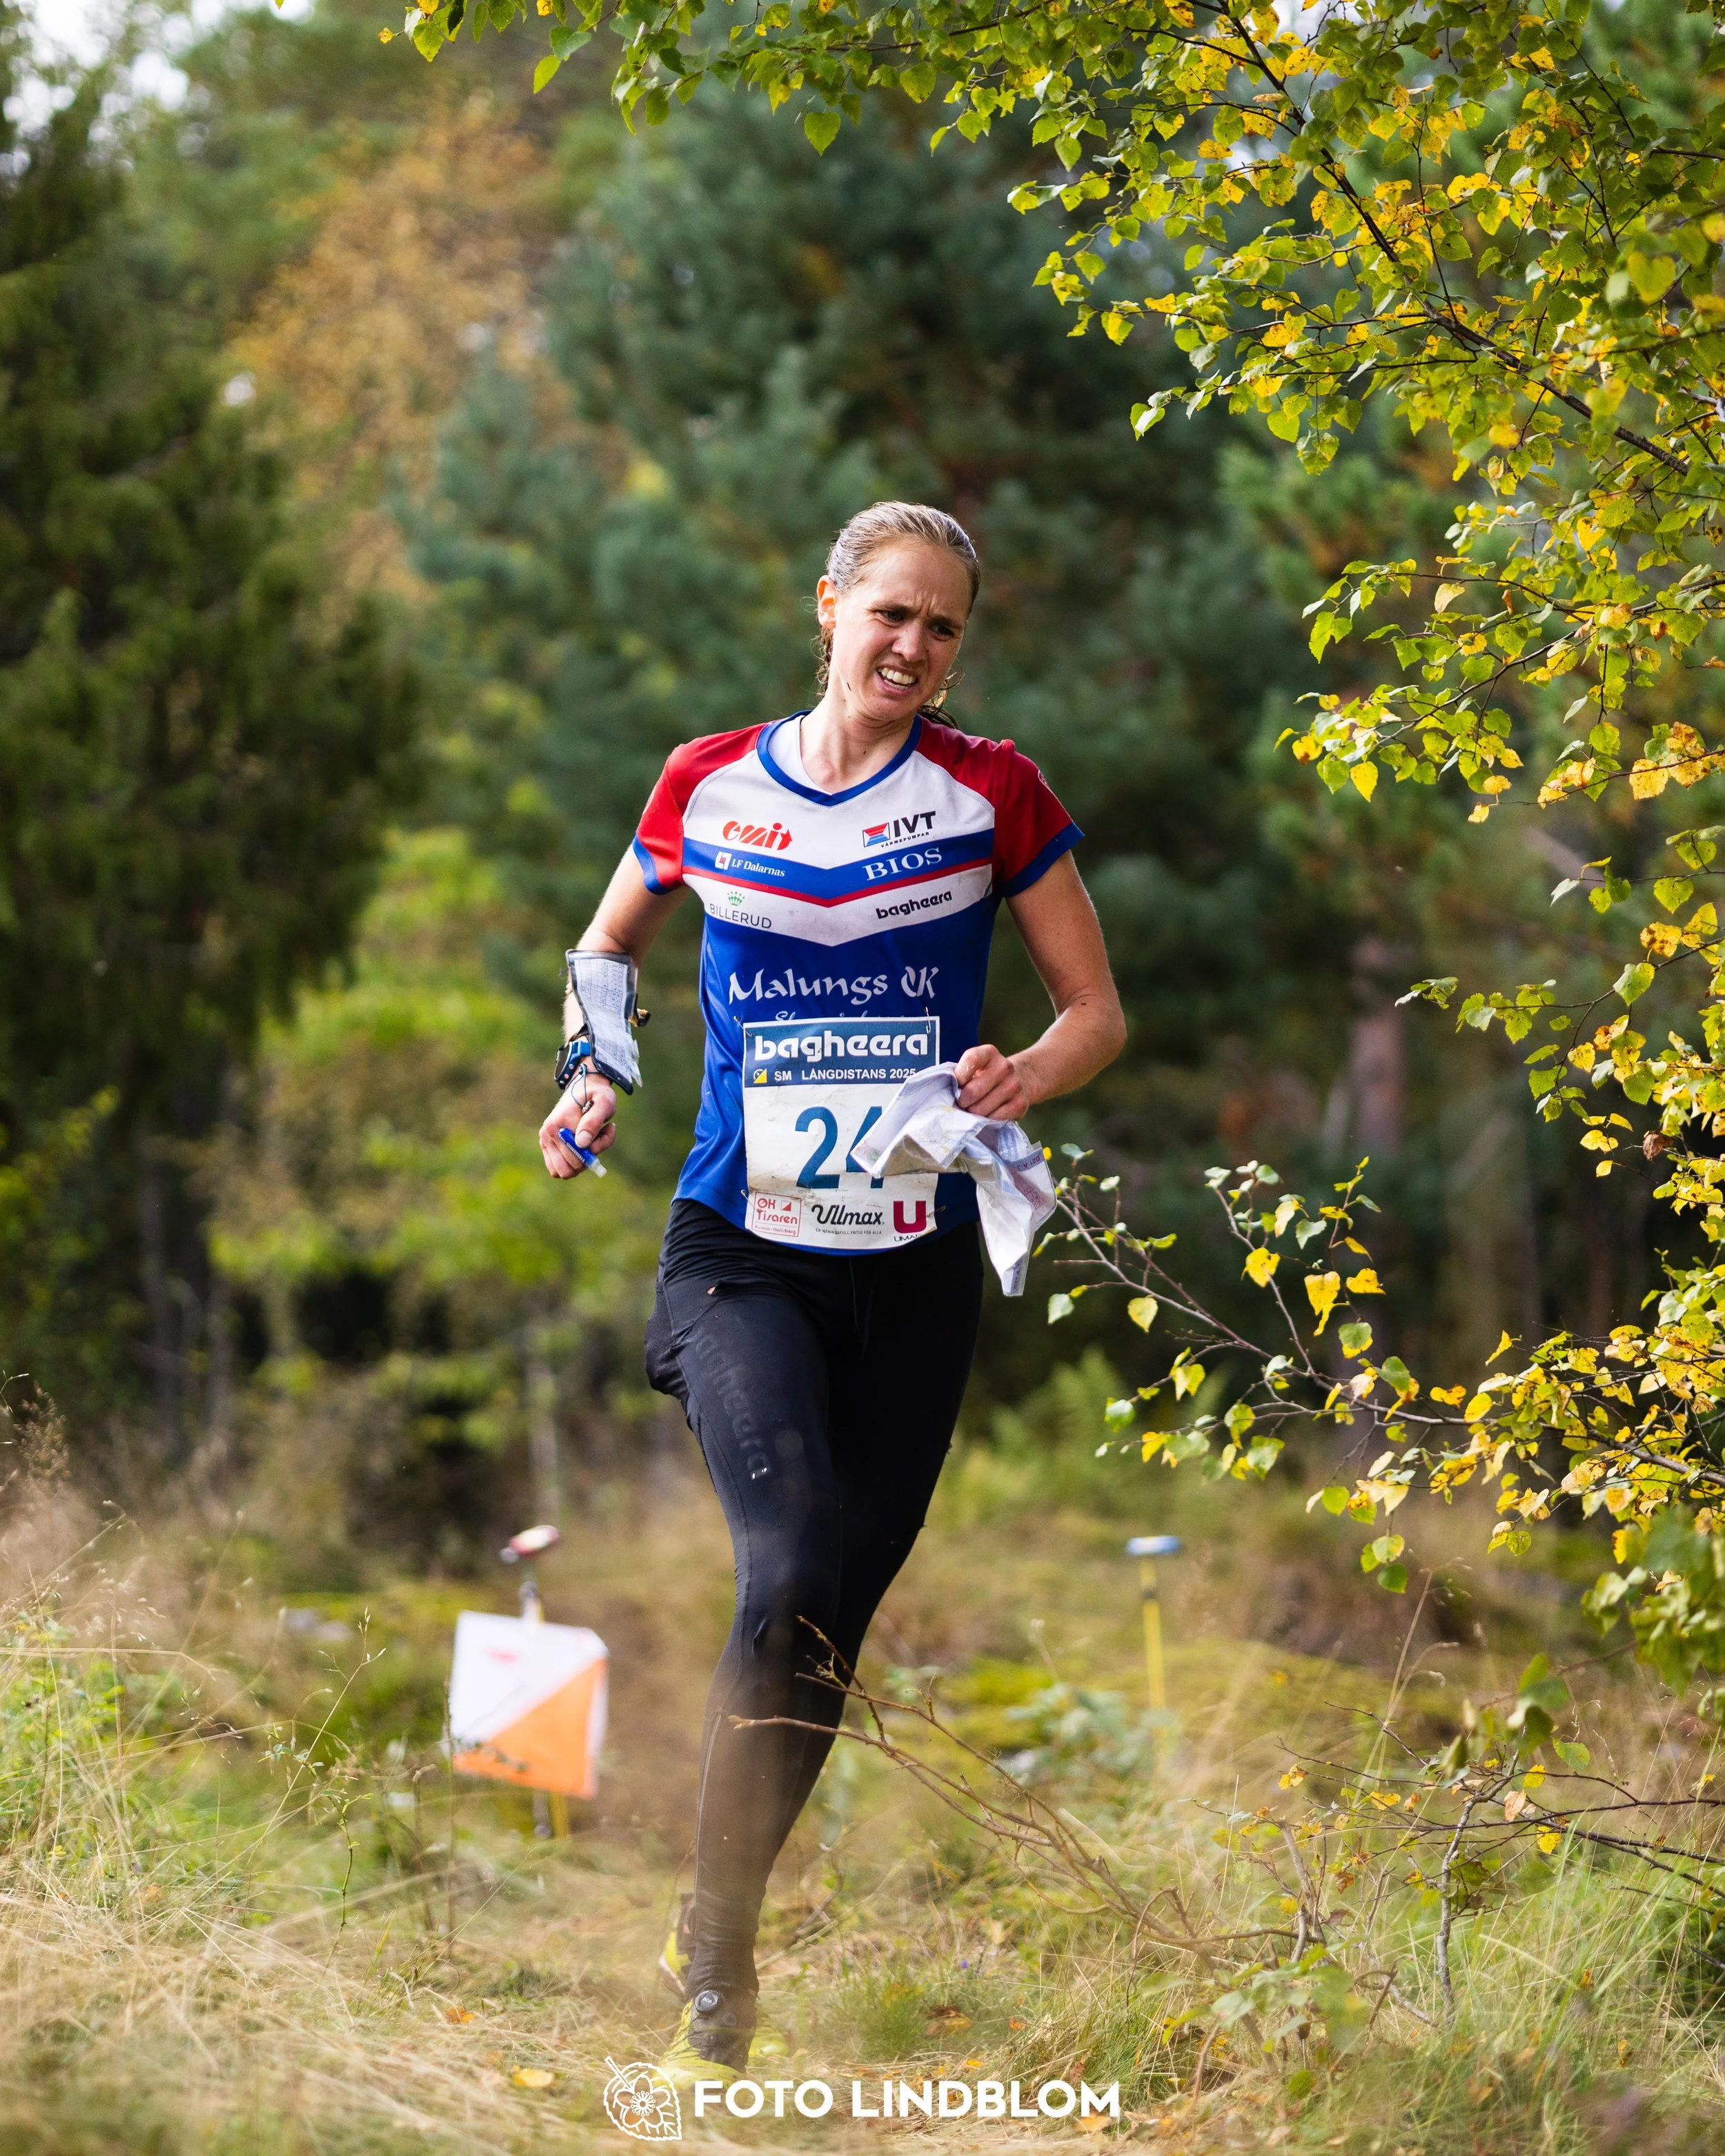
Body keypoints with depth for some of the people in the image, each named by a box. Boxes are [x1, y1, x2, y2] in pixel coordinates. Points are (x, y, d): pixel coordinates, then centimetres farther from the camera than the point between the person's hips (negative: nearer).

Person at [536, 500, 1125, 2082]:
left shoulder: (991, 794, 0)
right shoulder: (709, 788, 2)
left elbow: (1097, 1010, 5)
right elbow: (606, 952, 19)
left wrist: (1025, 1077, -16)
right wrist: (593, 1072, -1)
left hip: (916, 1267, 2)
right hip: (742, 1252, -2)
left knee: (847, 1597, 7)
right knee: (795, 1572, -21)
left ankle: (728, 1918, 26)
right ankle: (715, 1951, -9)